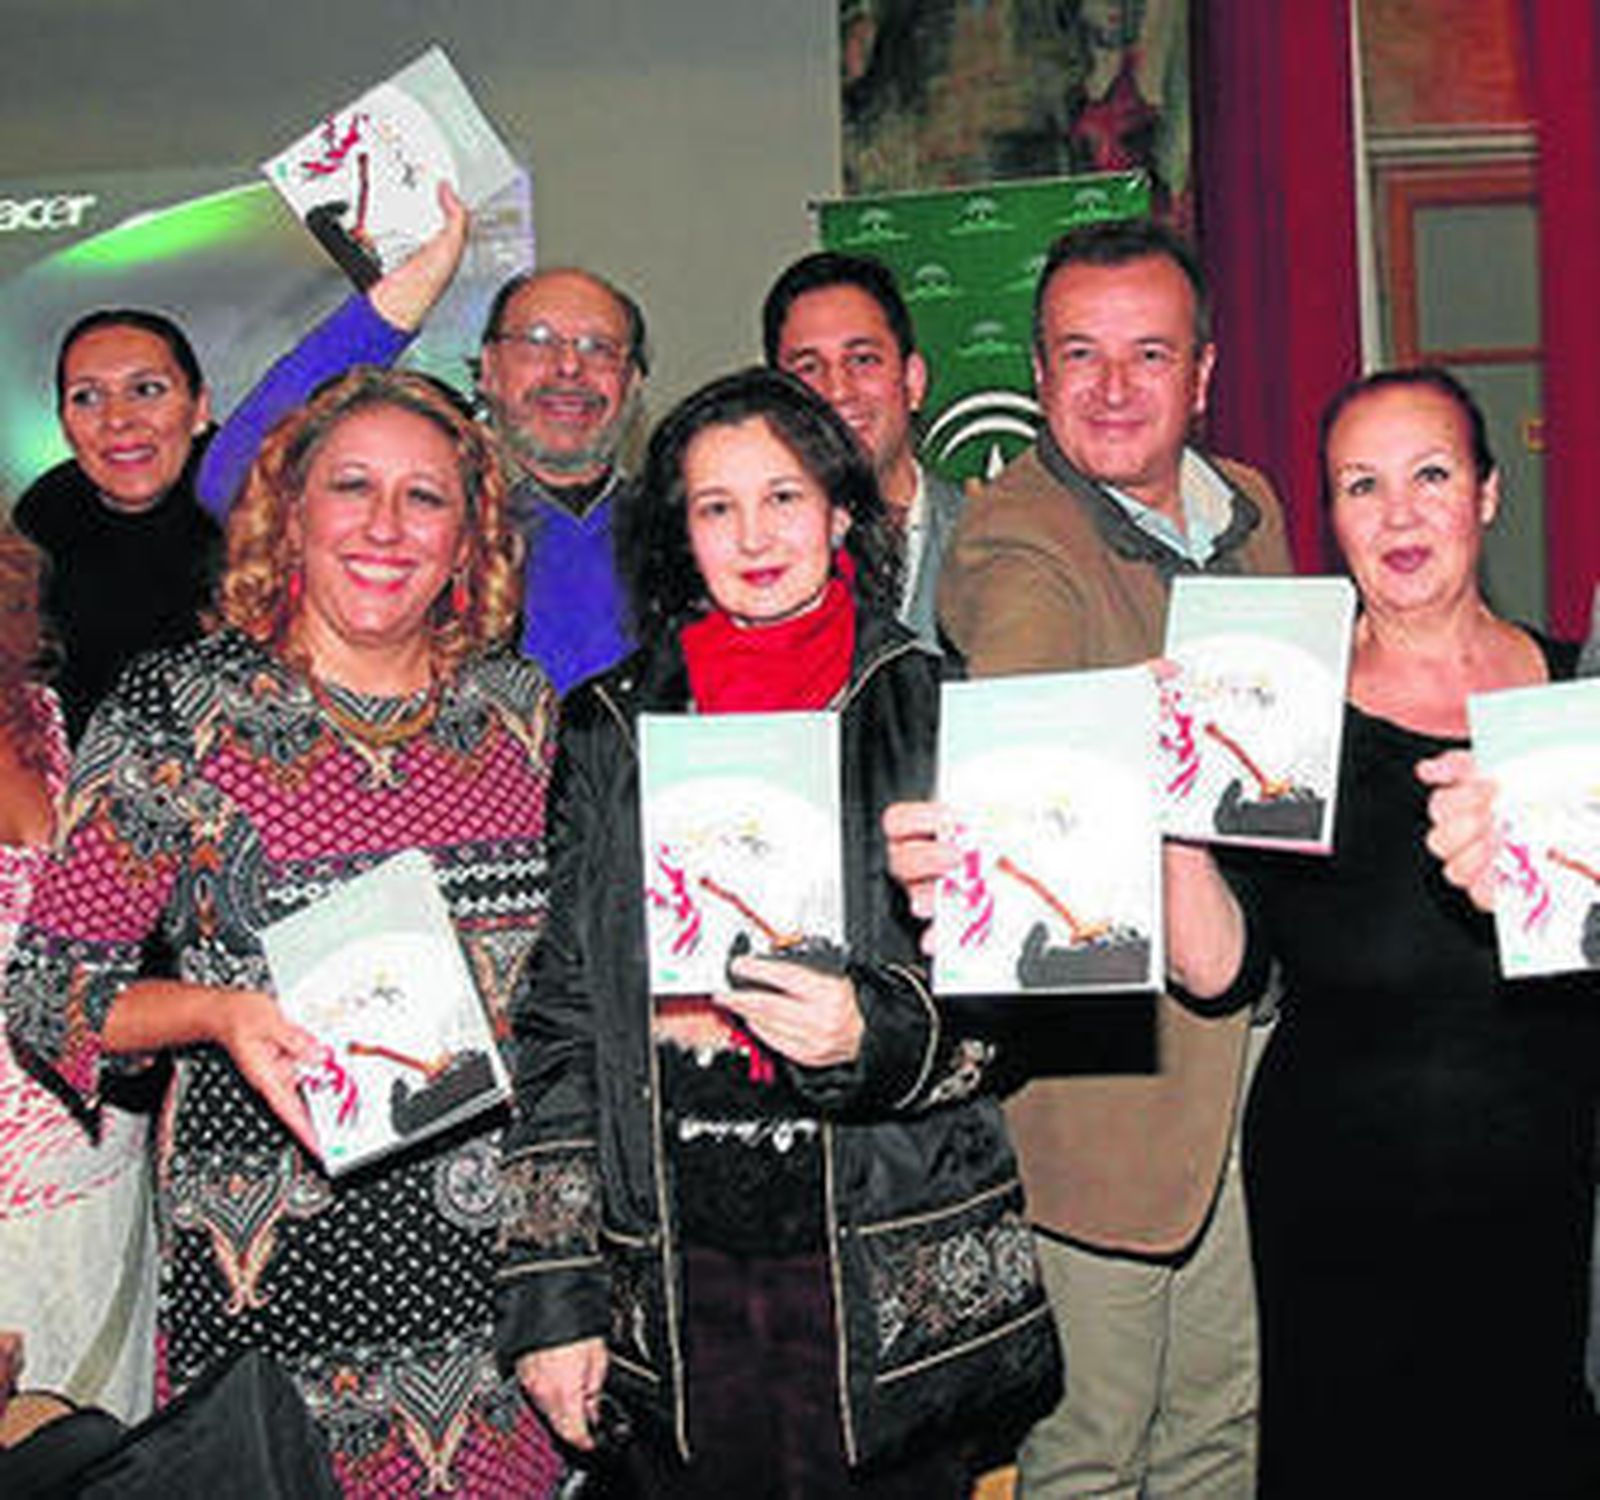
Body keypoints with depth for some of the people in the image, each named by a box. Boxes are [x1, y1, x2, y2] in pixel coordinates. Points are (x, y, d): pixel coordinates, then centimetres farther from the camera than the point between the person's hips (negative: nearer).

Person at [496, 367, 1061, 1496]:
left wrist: (873, 1032, -21)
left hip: (897, 1281, -1)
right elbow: (561, 1019, 6)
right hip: (676, 1288, 1)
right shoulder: (611, 730, 6)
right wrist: (553, 1294, 3)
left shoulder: (936, 707, 1)